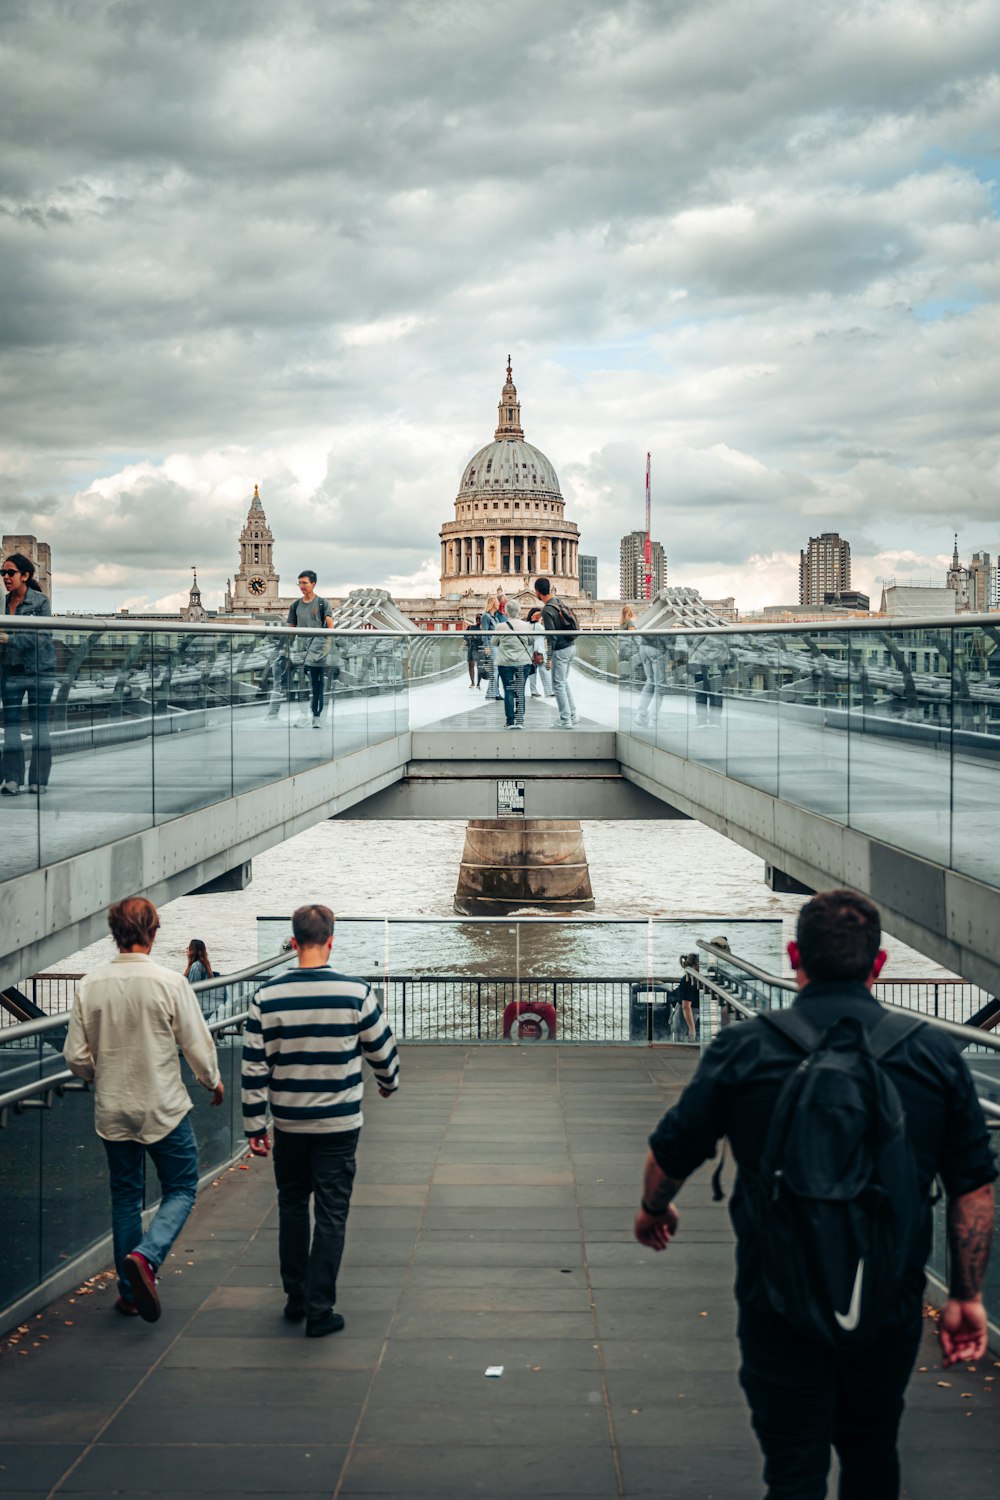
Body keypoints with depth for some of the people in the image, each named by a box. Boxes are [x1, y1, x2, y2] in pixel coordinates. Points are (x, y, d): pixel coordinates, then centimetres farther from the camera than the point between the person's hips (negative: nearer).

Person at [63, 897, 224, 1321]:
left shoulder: (90, 984, -6)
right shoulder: (170, 983, -15)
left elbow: (76, 1056, -1)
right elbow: (198, 1046, -9)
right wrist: (213, 1082, 11)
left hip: (112, 1111, 4)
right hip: (164, 1110, -3)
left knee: (125, 1196, 16)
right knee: (180, 1190, 12)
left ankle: (130, 1293, 20)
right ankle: (145, 1256, -12)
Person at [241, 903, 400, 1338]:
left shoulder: (266, 997, -7)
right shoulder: (356, 993, -11)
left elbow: (254, 1067, -3)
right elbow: (382, 1049, 2)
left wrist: (255, 1126, 5)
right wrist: (388, 1082, 23)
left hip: (288, 1123, 2)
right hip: (339, 1123, -2)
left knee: (292, 1205, 19)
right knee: (331, 1213, 5)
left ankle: (295, 1299, 27)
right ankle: (319, 1310, 5)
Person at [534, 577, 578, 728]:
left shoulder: (547, 610, -18)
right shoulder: (558, 602, 6)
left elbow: (552, 636, -20)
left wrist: (549, 658, -16)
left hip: (561, 650, -9)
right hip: (571, 646, 9)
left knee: (558, 685, 0)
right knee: (564, 681, 21)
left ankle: (566, 720, 2)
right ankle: (573, 715, 22)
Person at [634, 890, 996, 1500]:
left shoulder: (743, 1050, -10)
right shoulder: (935, 1054, -5)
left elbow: (670, 1153, 2)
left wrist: (654, 1209, 23)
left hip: (780, 1306, -2)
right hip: (892, 1306, 2)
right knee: (872, 1450, 24)